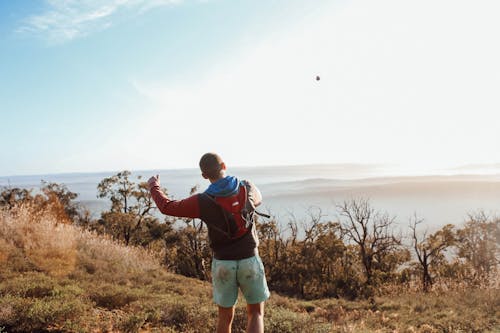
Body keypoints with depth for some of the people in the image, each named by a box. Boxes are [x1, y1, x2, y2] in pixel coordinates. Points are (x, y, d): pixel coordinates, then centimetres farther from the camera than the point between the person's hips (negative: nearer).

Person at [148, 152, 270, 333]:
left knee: (225, 315, 19)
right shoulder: (247, 188, -8)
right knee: (256, 313, 14)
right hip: (249, 261, 0)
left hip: (223, 264, 0)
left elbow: (167, 207, -1)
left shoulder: (202, 201, -14)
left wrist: (153, 186, 18)